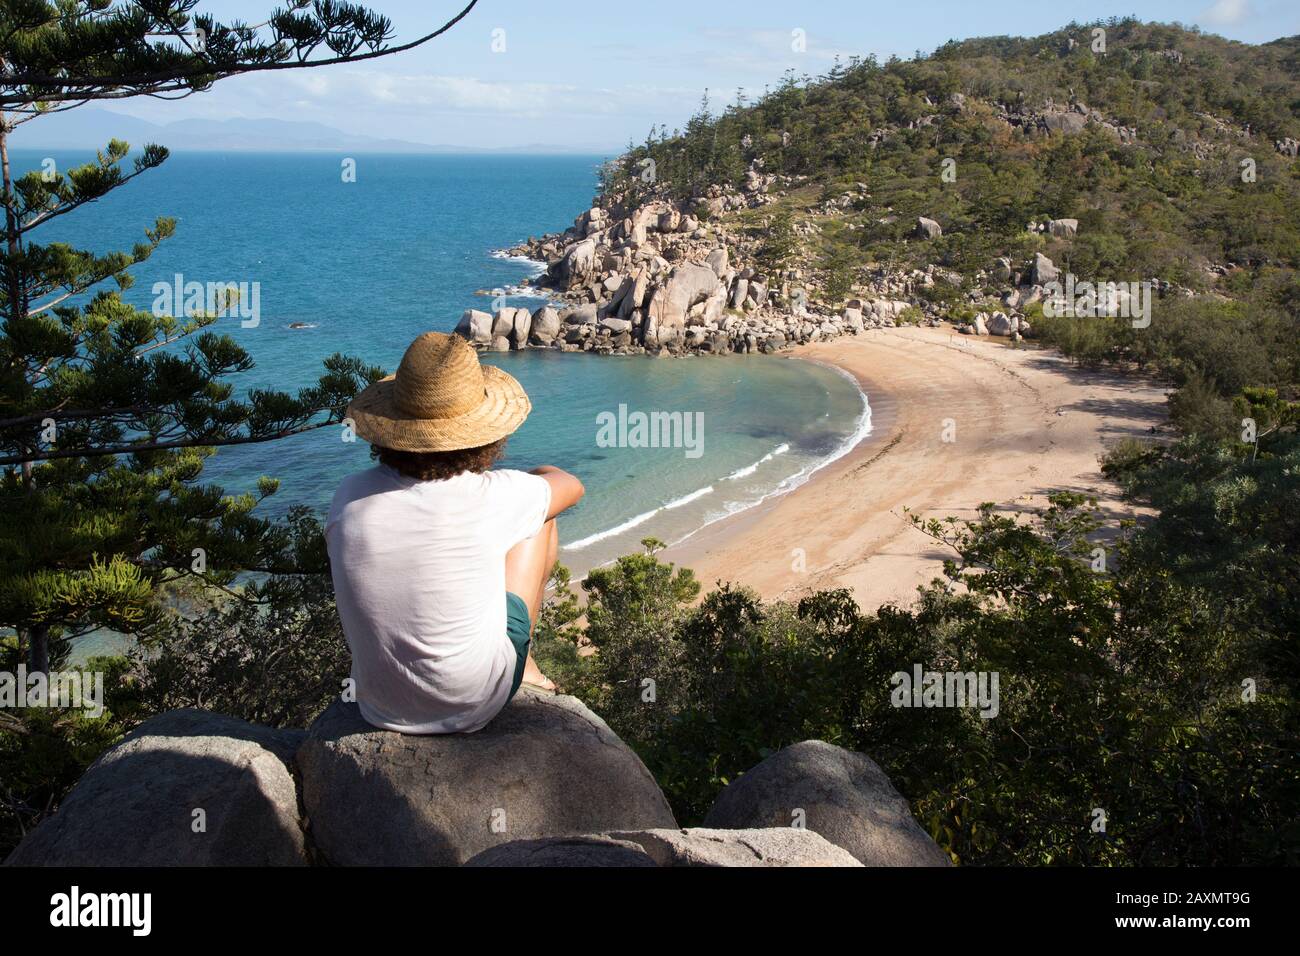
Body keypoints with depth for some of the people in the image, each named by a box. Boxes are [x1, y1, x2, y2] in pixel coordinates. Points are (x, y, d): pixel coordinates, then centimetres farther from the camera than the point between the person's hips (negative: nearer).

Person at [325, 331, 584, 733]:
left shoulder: (349, 496, -14)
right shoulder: (493, 497, -22)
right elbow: (571, 485, 2)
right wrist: (527, 478, 24)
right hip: (475, 707, -3)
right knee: (540, 517, 10)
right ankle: (523, 662, 27)